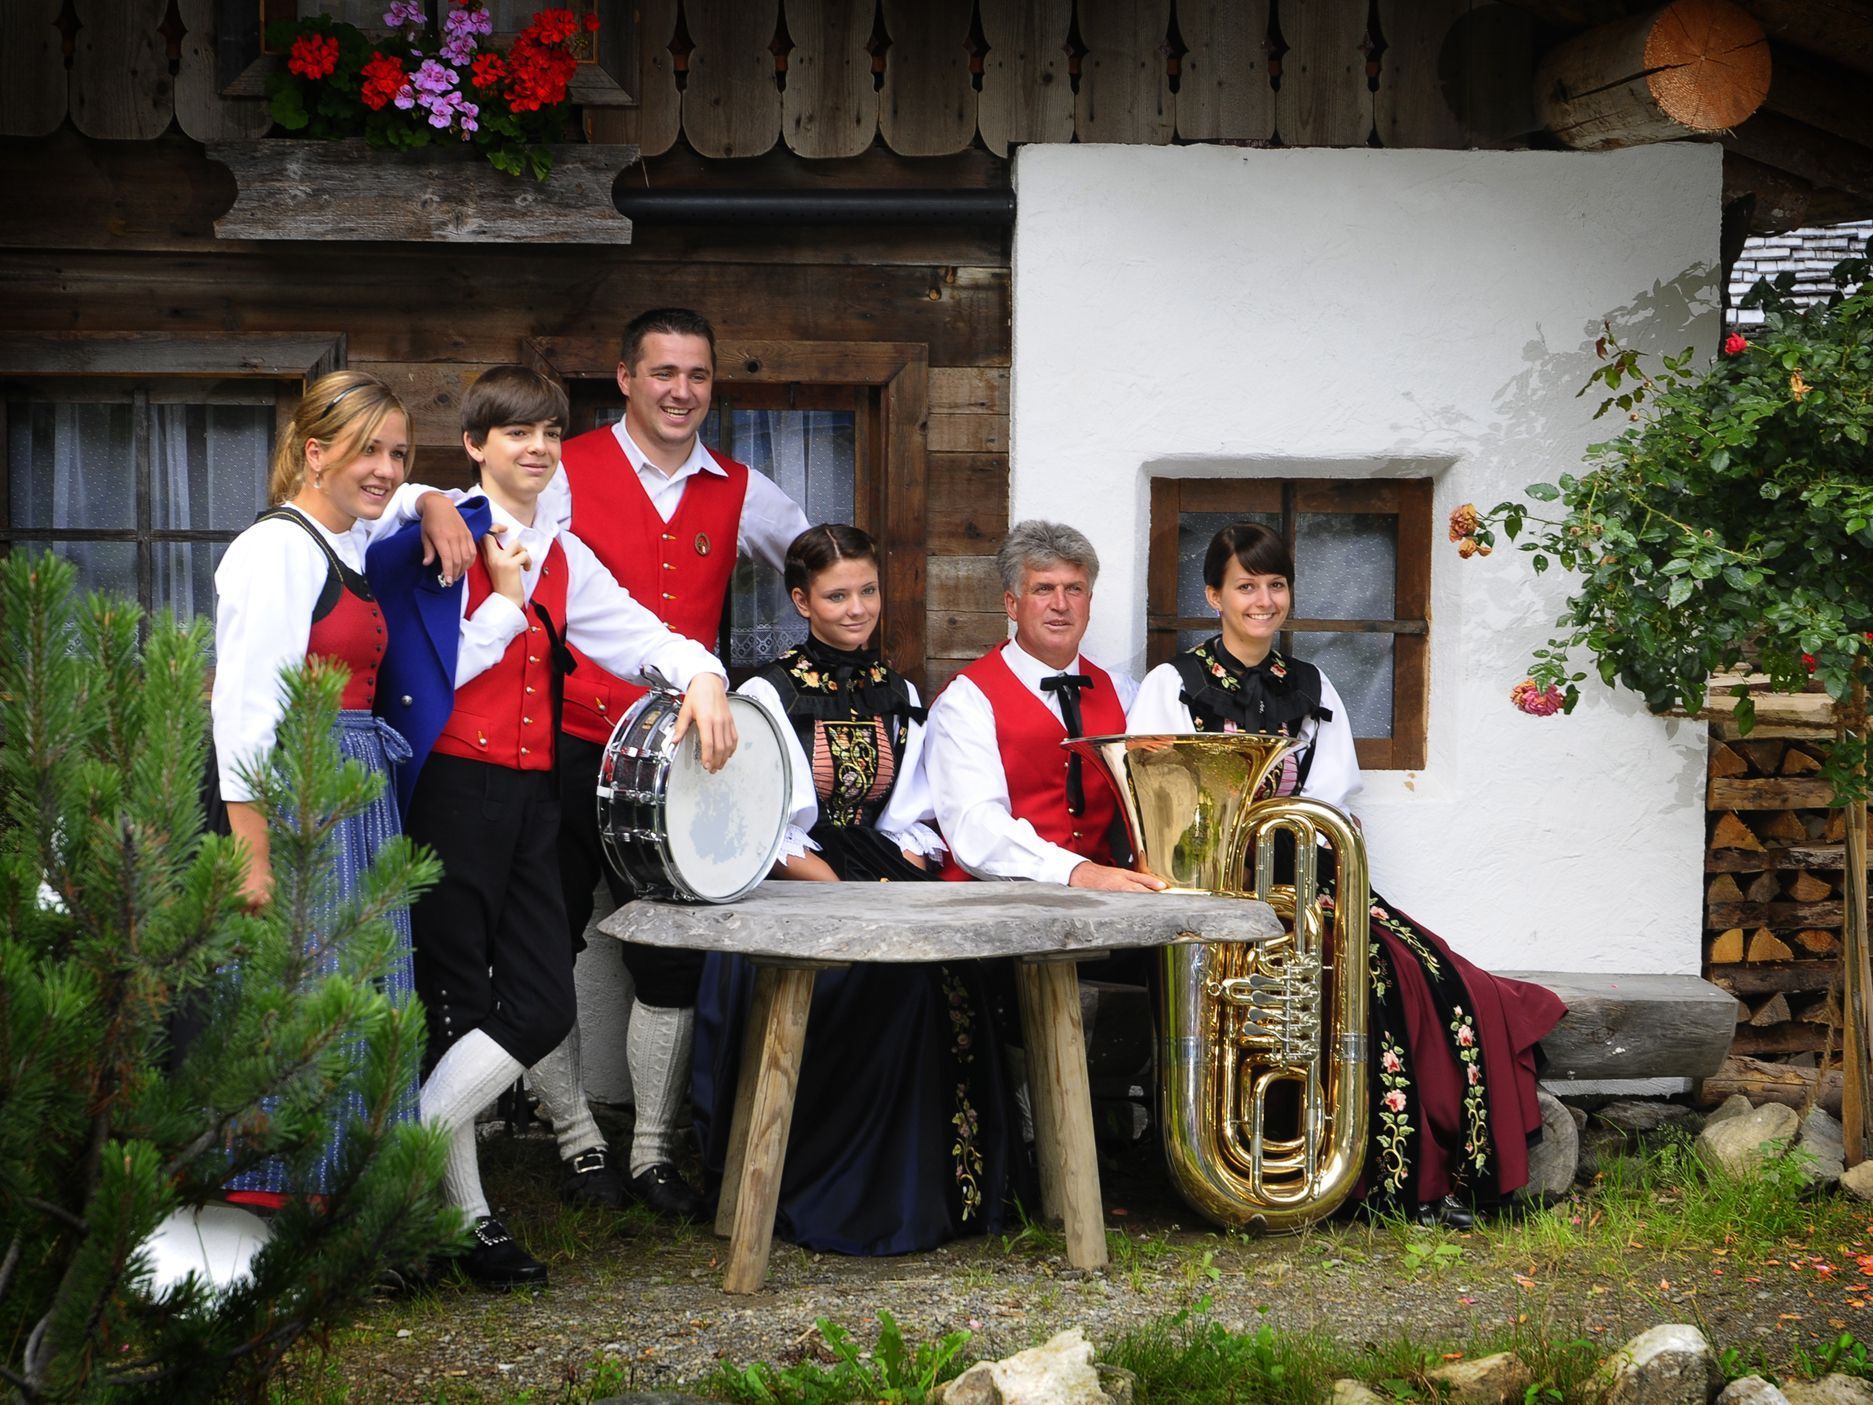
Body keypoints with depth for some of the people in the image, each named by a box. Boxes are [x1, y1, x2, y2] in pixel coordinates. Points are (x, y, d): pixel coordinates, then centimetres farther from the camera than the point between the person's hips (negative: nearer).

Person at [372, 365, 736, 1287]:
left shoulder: (563, 558, 16)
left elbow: (636, 632, 18)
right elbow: (435, 669, -11)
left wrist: (698, 673, -2)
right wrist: (507, 597, -6)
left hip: (531, 795, 7)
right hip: (455, 788, -7)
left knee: (543, 1006, -1)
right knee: (456, 1004, -2)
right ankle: (461, 1211, 7)